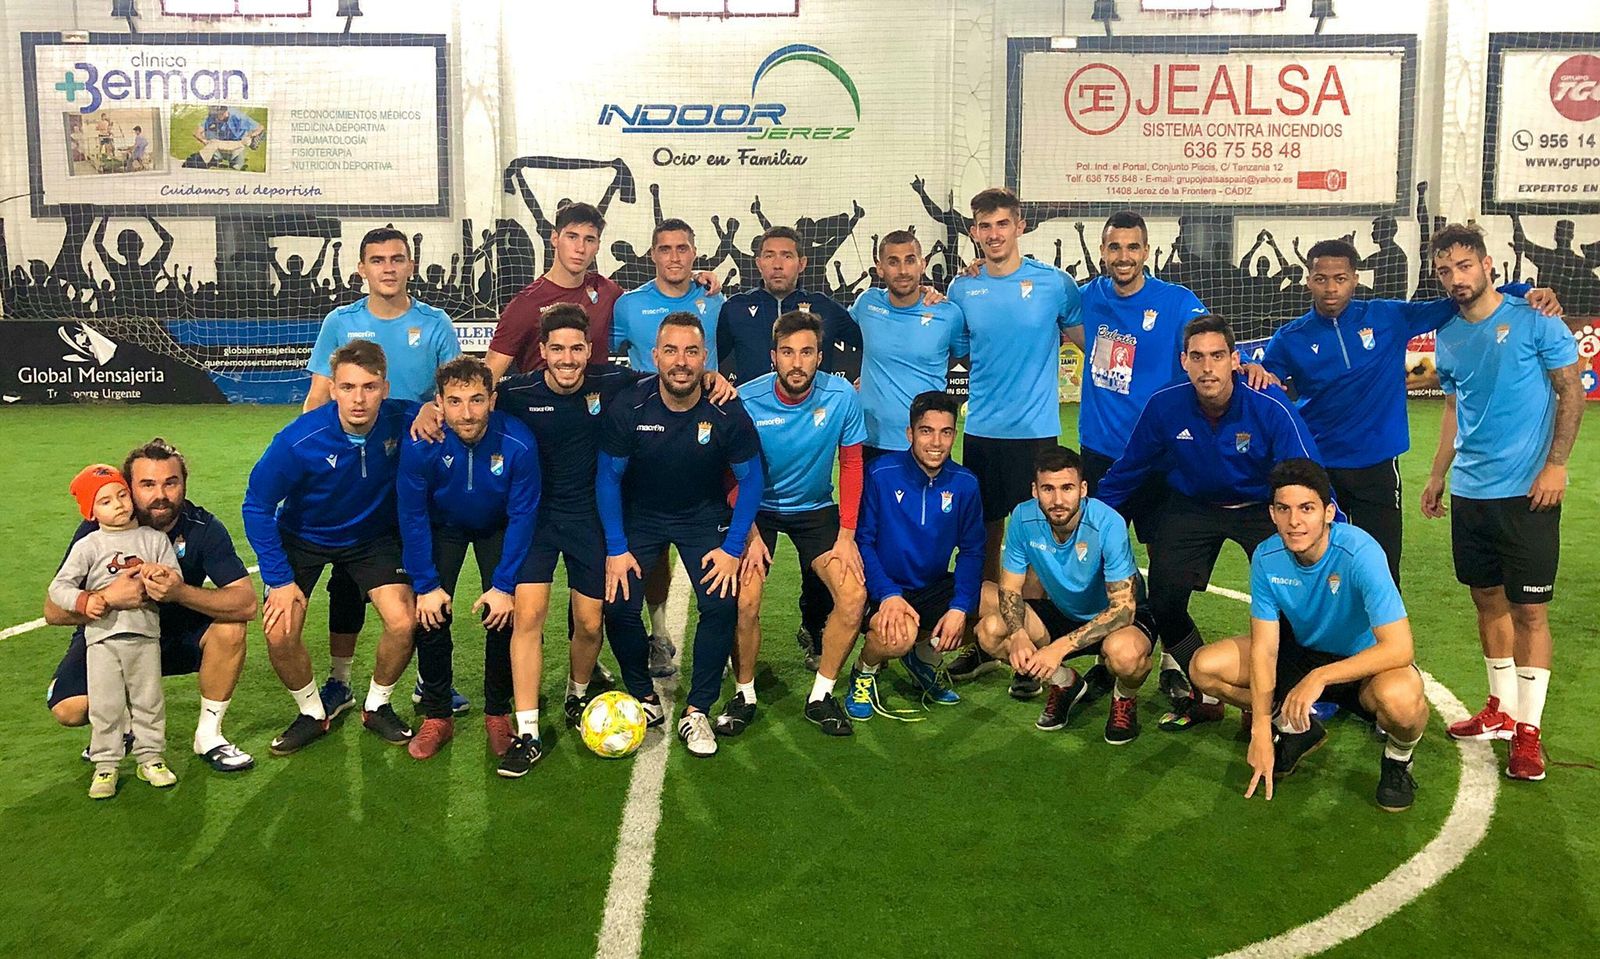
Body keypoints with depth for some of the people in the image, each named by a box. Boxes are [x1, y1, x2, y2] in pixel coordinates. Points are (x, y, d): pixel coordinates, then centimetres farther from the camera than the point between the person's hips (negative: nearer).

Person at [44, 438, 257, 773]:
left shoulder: (203, 528, -19)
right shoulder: (99, 530, -20)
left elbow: (247, 604, -28)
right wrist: (107, 597, -44)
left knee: (230, 627, -28)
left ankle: (208, 735, -8)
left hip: (178, 638, 1)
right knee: (69, 709, -26)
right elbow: (53, 611, -23)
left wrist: (182, 592, -44)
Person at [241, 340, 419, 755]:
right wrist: (279, 580, -18)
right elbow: (257, 506, -18)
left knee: (403, 623, -16)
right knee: (280, 634, -14)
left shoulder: (404, 422, -28)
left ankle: (377, 706, 14)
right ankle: (312, 713, 16)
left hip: (375, 536, 1)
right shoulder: (298, 441, -32)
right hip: (303, 538, -1)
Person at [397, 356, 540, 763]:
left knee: (503, 616, -10)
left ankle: (498, 713, 12)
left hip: (497, 528, 0)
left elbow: (521, 516, -20)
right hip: (442, 527, 1)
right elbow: (412, 516, -18)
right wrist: (426, 585, -17)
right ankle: (437, 717, 10)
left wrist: (504, 586, -19)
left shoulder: (518, 444, -34)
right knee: (430, 617, -10)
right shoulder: (420, 445, -32)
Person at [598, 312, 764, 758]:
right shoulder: (628, 407, -19)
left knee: (722, 603, -19)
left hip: (704, 517, 0)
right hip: (640, 516, 0)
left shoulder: (728, 412, -20)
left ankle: (697, 712, 0)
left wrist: (732, 548, -13)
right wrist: (616, 549, -12)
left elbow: (751, 479, -8)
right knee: (618, 603, -16)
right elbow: (609, 478, -8)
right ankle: (645, 699, 10)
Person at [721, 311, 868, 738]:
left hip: (816, 509, 2)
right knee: (745, 602, -20)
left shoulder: (842, 397, -16)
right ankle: (744, 695, 6)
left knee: (854, 595, -16)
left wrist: (847, 534, -8)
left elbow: (850, 464, -4)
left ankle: (821, 695, 4)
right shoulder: (747, 399, -20)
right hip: (757, 509, -1)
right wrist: (751, 535, -15)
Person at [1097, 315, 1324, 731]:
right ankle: (1201, 696, 15)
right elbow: (1127, 471, -5)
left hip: (1260, 507, -1)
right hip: (1192, 506, 2)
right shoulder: (1165, 406, -21)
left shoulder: (1271, 407, -29)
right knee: (1164, 599, -10)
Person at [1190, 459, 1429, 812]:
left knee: (1400, 697, -40)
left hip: (1363, 665, -4)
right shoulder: (1267, 558, -16)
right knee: (1204, 667, -13)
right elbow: (1264, 649, -13)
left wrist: (1320, 677, -39)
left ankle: (1398, 759, -2)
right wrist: (1260, 729, -20)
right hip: (1302, 651, 5)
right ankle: (1296, 729, 11)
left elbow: (1399, 647, -34)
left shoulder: (1360, 552, -30)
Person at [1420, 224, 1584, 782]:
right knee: (1488, 601, 13)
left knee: (1529, 609, -1)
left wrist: (1556, 464, -13)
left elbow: (1571, 391, -5)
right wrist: (1437, 475, 17)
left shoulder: (1533, 319, -7)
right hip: (1469, 493, 6)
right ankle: (1502, 711, 27)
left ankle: (1528, 730, 8)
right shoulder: (1448, 338, 9)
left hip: (1527, 492, -5)